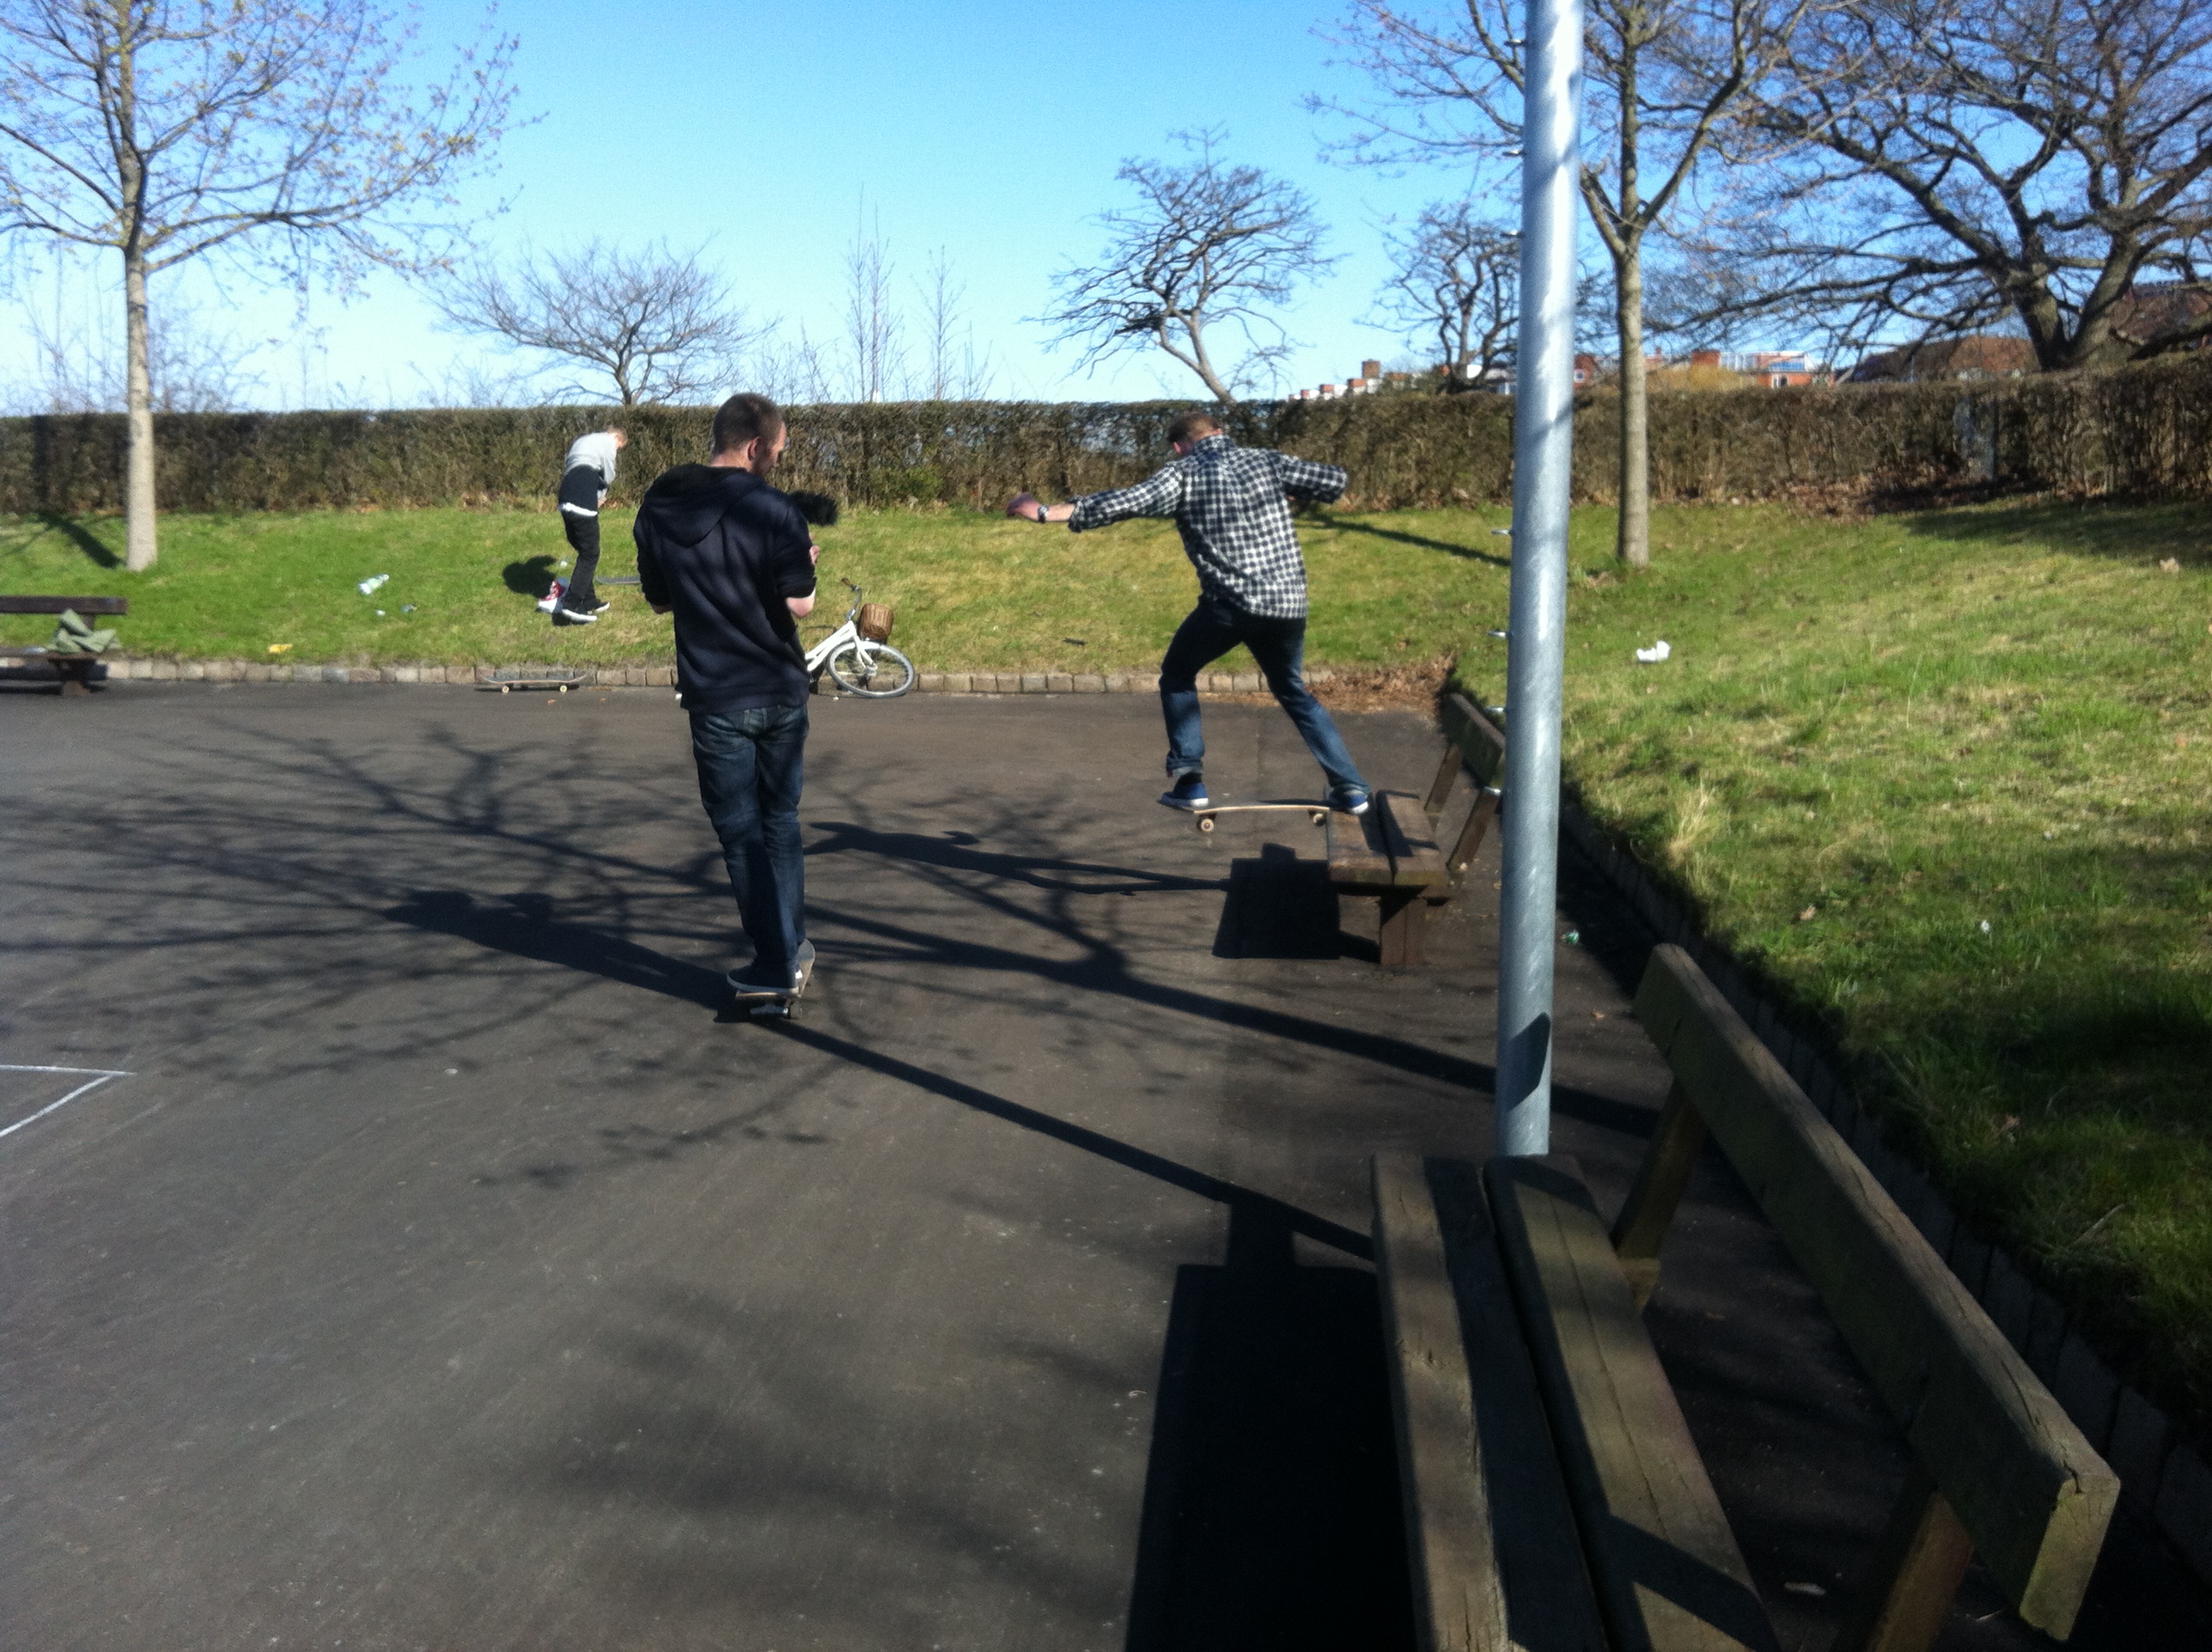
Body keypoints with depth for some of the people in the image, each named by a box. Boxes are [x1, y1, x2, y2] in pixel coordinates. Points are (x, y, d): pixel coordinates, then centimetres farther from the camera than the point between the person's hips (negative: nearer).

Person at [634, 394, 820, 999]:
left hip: (715, 699, 0)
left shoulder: (658, 508, -1)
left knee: (741, 832, 9)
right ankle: (794, 948, 23)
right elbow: (800, 606, -14)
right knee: (780, 822, 17)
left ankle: (777, 963, 10)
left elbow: (657, 599, 8)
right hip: (780, 693, 0)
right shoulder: (773, 510, -13)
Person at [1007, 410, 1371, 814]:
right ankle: (1350, 788, 18)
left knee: (1177, 677, 20)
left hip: (1229, 603, -4)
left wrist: (1047, 512, -13)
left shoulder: (1183, 473, 0)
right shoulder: (1266, 460, 10)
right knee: (1292, 690, 24)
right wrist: (1286, 491, 28)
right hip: (1288, 604, 4)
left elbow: (1128, 502, -13)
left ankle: (1188, 781, 11)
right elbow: (1334, 480, 8)